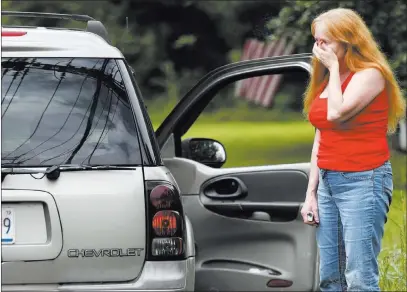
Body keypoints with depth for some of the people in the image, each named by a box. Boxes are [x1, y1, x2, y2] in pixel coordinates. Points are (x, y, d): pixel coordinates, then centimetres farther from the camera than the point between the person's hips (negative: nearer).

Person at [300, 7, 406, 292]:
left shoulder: (370, 74, -9)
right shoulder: (326, 80, 15)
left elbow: (337, 113, -23)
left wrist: (334, 68, -11)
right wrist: (311, 192, 15)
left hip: (362, 181, -8)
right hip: (328, 181, 8)